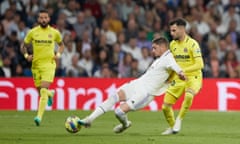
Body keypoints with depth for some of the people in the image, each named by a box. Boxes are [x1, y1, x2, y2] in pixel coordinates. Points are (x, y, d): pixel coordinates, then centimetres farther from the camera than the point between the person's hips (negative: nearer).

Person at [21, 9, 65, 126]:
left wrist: (58, 54, 1)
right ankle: (50, 94, 47)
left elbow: (61, 44, 19)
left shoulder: (54, 32, 1)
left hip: (49, 64, -2)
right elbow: (24, 46, 13)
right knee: (40, 90, 10)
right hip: (36, 64, 2)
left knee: (43, 90, -17)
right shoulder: (32, 32, 2)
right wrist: (26, 55, -5)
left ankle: (39, 117, -20)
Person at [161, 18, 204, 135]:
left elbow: (199, 64, -21)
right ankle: (172, 127, 23)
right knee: (165, 106, -2)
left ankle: (179, 120, -17)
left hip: (192, 77, -6)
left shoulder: (192, 44, -14)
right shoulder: (172, 44, 7)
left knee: (188, 96, -38)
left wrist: (183, 70, -29)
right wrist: (169, 77, 12)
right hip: (178, 79, 6)